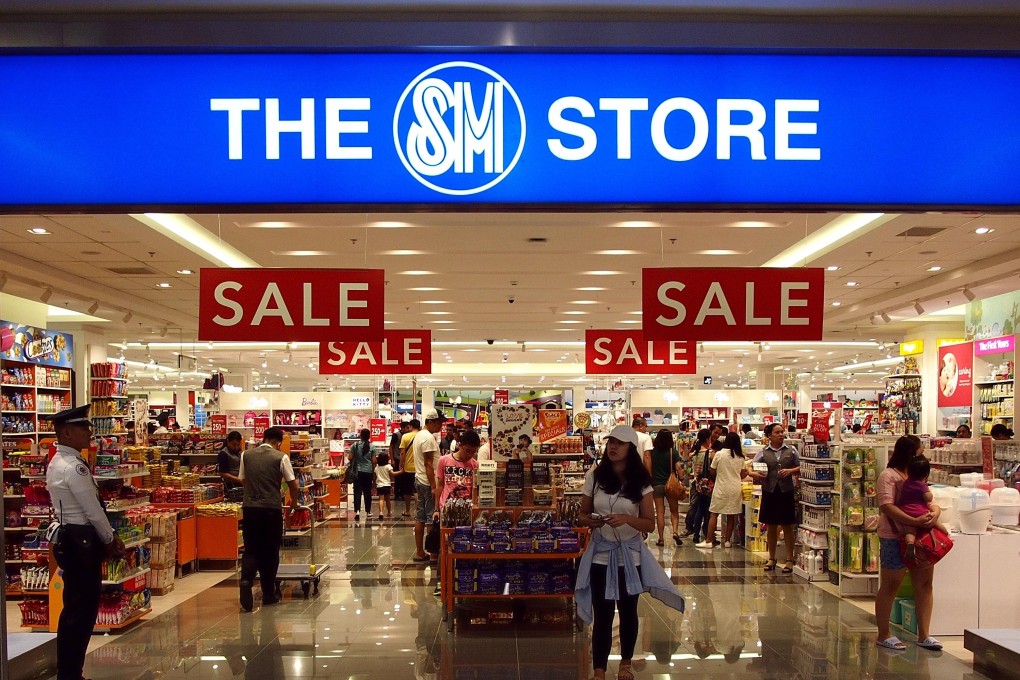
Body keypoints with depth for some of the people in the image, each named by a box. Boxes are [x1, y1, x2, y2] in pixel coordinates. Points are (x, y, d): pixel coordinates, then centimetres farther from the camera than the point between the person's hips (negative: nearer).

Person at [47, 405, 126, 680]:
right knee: (81, 611, -2)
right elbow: (93, 510, -16)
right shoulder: (75, 467, -19)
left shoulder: (58, 463, 13)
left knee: (75, 609, 17)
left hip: (69, 538, 10)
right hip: (81, 541, -10)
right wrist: (111, 539, -1)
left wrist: (106, 539, 11)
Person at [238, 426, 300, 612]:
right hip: (271, 509, -3)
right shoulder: (281, 457, -3)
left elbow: (243, 480, 17)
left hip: (249, 508, 3)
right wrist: (294, 503, 19)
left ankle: (247, 579, -18)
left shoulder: (246, 455, 7)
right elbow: (293, 485, 0)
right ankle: (268, 595, 16)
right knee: (270, 552, 9)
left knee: (251, 549, 9)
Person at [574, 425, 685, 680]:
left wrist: (627, 519, -24)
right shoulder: (594, 476, -4)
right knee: (602, 614, 0)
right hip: (601, 554, 0)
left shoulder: (641, 481, -7)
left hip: (630, 555, 0)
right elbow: (583, 515, 4)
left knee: (628, 610, 15)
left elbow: (650, 524, -7)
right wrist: (591, 521, -19)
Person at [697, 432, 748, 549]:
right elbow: (742, 475, 9)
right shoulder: (740, 457, 1)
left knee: (714, 514, 2)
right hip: (735, 489, 3)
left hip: (721, 488, -3)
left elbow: (712, 472, -1)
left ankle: (708, 541, 0)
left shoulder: (719, 454, -8)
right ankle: (727, 540, 13)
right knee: (731, 515, 10)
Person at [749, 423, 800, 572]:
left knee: (788, 527, 4)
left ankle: (789, 560, 14)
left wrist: (790, 471, -11)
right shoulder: (764, 453, 3)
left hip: (786, 492, -1)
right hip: (769, 492, 1)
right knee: (771, 527, 10)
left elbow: (801, 468, 7)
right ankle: (771, 558, 22)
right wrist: (754, 474, -20)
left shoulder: (791, 451, 4)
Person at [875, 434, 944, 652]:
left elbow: (930, 503, 12)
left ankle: (923, 635, 17)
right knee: (890, 587, 3)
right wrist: (915, 521, -30)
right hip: (895, 538, -8)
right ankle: (883, 635, 13)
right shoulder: (888, 476, -10)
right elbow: (887, 507, -21)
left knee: (924, 585, 8)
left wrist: (934, 513, -12)